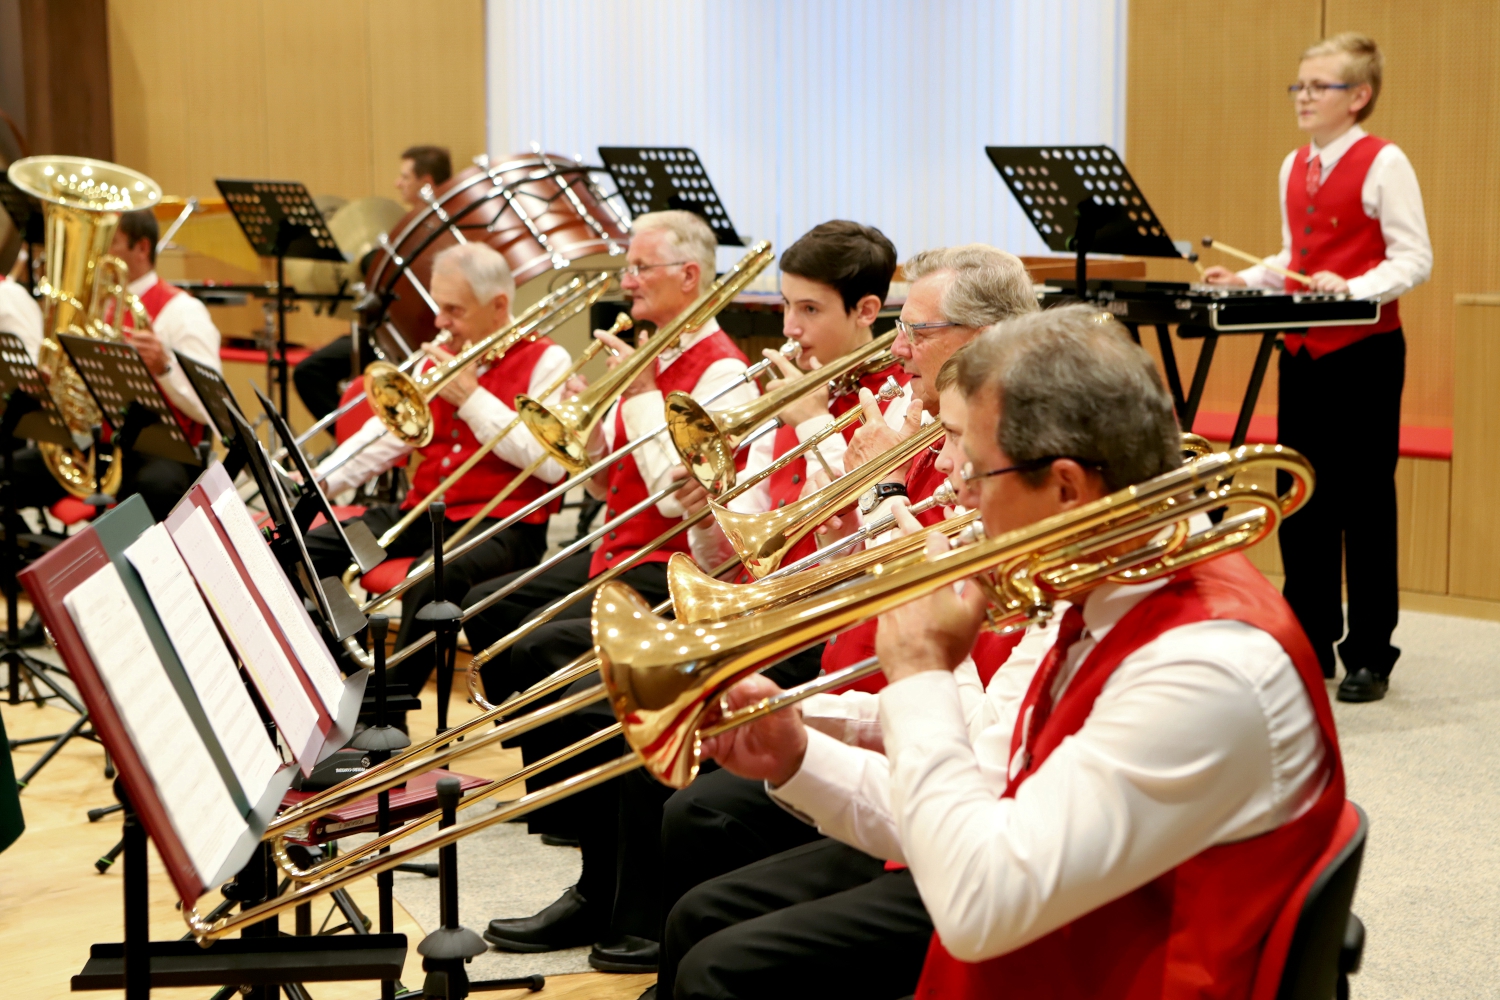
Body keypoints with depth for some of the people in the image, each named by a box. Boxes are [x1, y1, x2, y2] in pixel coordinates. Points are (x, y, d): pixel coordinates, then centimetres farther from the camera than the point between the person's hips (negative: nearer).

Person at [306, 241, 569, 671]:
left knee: (433, 575, -37)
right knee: (306, 550, -8)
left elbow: (551, 463, -18)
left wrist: (471, 397, -16)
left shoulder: (545, 362, -4)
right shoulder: (440, 357, 15)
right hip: (424, 513, 7)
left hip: (504, 525, -7)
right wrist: (319, 481, -3)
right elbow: (385, 435, 14)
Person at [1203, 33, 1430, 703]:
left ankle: (1370, 656, 8)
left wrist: (1352, 289, -27)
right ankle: (1309, 643, 20)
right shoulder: (1294, 168, 13)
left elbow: (1413, 259, -12)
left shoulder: (1384, 163, -8)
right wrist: (1245, 280, 5)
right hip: (1300, 349, 7)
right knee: (1301, 498, 9)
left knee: (1364, 502, -1)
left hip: (1364, 351, -7)